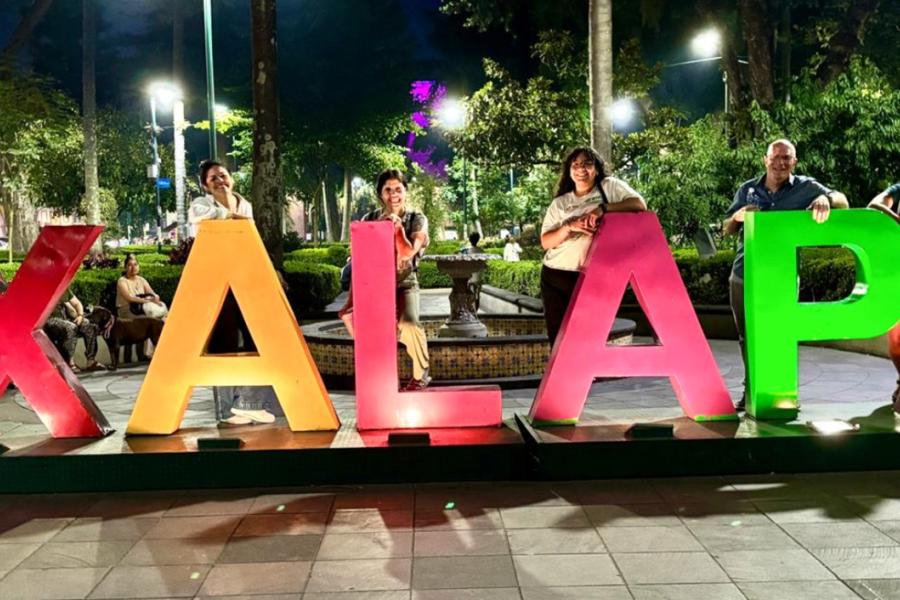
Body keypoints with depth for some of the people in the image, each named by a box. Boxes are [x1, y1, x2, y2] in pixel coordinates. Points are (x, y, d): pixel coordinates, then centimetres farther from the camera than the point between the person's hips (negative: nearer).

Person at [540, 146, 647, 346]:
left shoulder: (610, 186, 5)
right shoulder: (560, 203, 10)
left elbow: (639, 204, -11)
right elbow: (545, 242, 1)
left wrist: (603, 208, -23)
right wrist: (569, 227, -17)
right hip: (556, 277, 3)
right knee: (558, 338, 6)